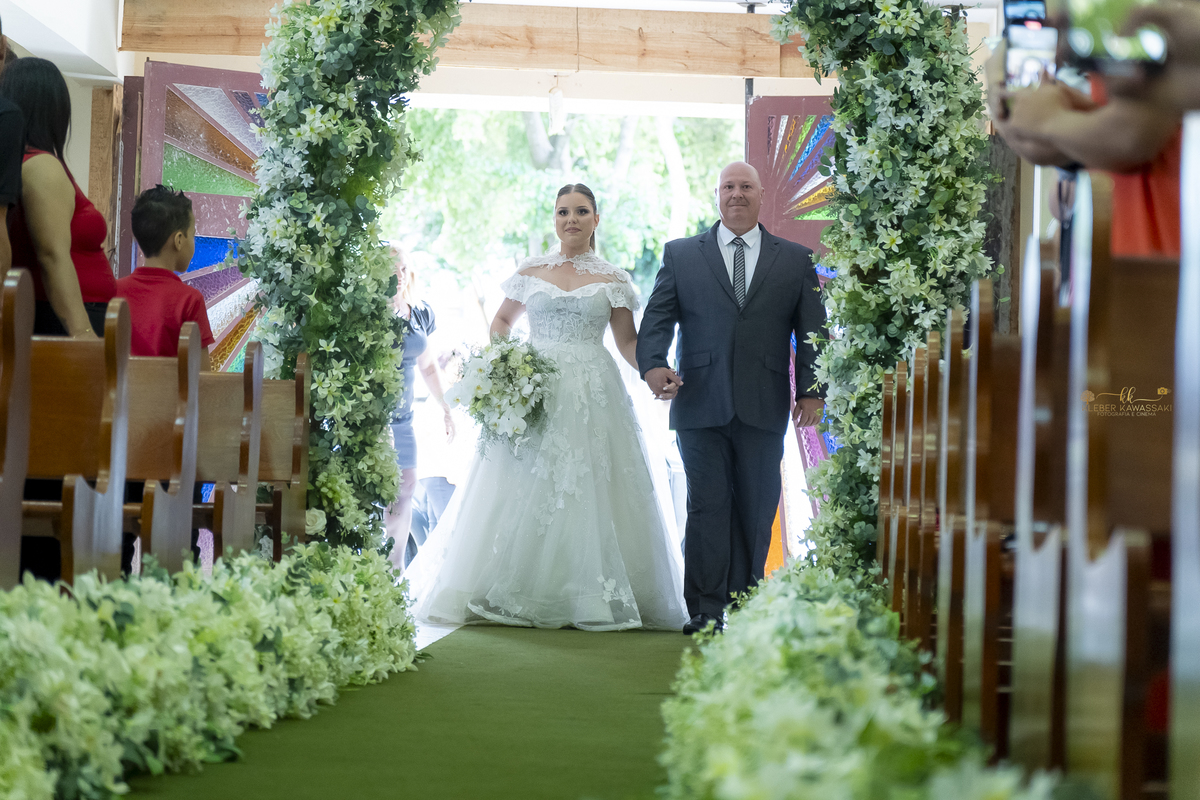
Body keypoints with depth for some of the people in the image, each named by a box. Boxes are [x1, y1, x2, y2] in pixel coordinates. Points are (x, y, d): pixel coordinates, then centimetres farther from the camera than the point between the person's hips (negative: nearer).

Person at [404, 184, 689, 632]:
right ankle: (514, 595, 2)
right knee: (524, 490, -3)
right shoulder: (531, 271, 10)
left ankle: (593, 597, -1)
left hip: (591, 396, -1)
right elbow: (503, 319, 21)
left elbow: (628, 341, 4)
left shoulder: (612, 280, 7)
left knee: (588, 493, -5)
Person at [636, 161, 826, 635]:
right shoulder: (680, 255, 11)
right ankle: (706, 614, 1)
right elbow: (657, 318, 5)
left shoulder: (796, 260, 12)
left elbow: (812, 330, 9)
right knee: (707, 508, -3)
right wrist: (652, 364, -14)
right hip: (700, 407, -1)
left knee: (756, 512, 4)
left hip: (764, 410, 1)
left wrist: (812, 390, -3)